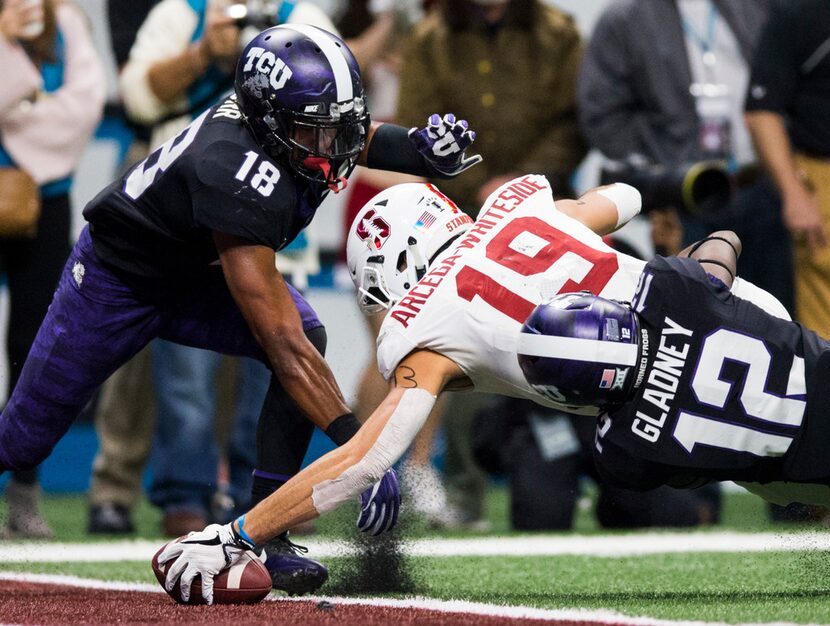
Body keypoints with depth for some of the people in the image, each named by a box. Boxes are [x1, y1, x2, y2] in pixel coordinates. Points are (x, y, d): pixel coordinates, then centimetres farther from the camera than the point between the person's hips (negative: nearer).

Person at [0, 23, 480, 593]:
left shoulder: (285, 107, -22)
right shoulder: (237, 184, -42)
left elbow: (360, 137, 4)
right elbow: (280, 341, -45)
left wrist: (422, 146, -20)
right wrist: (358, 444, -48)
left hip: (199, 275, 7)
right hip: (117, 282, -7)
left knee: (310, 336, -20)